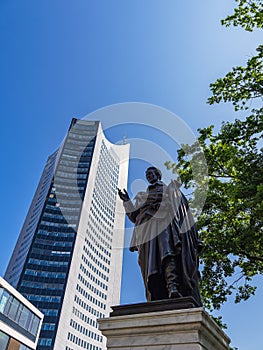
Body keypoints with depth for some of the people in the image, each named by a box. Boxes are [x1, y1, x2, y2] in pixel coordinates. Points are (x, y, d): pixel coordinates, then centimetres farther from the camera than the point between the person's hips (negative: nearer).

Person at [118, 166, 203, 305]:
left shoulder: (171, 189, 27)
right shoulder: (142, 196, 34)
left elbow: (184, 209, 16)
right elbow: (134, 217, 24)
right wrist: (127, 201, 11)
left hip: (166, 224, -3)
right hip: (149, 231, 3)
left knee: (168, 253, -30)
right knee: (153, 262, -16)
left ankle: (173, 288, -46)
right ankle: (157, 299, -26)